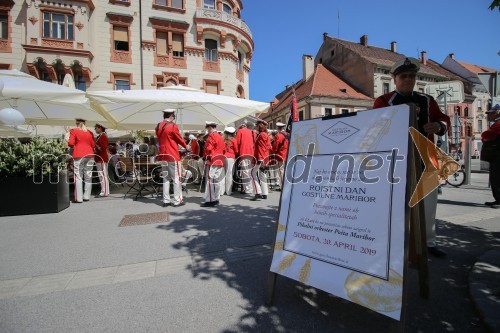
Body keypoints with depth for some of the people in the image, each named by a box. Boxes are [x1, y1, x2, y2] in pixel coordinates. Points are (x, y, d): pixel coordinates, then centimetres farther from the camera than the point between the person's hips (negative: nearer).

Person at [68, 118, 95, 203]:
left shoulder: (74, 131, 3)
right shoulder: (90, 132, 13)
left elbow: (71, 143, -5)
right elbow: (93, 145, 10)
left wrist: (73, 146, 16)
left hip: (79, 155, -3)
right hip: (90, 155, 4)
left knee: (78, 177, 0)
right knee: (88, 176, 8)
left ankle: (79, 198, 0)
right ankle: (87, 196, 12)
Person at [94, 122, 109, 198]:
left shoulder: (103, 136, -11)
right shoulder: (99, 136, 19)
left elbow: (103, 148, -19)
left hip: (102, 159, -10)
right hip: (99, 159, 10)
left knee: (103, 175, -8)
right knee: (101, 175, 11)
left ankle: (104, 192, -6)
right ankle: (103, 191, 17)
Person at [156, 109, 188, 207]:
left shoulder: (158, 127, 10)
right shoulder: (173, 126, -11)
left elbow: (160, 139, 15)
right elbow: (179, 139, -3)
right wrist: (186, 146, 14)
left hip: (163, 155, 7)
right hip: (173, 155, -7)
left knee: (166, 178, 12)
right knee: (176, 178, 0)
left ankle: (166, 200, 15)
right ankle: (177, 201, 4)